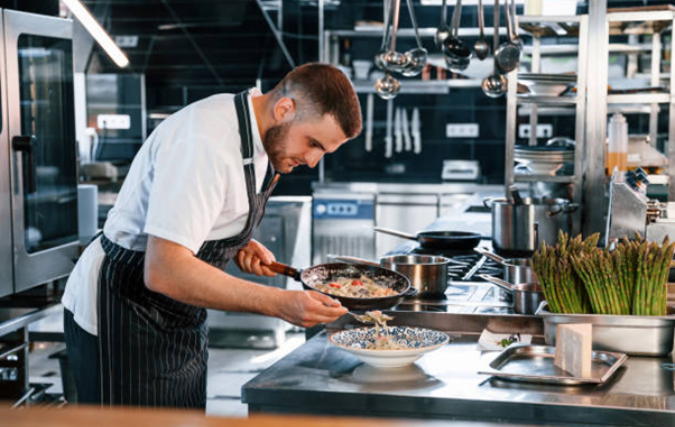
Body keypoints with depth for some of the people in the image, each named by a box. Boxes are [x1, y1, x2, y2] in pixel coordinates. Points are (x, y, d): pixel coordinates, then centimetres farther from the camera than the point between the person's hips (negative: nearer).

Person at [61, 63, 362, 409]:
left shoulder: (260, 134, 2)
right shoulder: (205, 143, -28)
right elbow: (164, 272, -34)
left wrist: (240, 247, -1)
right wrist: (280, 303, -36)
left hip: (179, 322, 9)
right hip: (119, 318, -9)